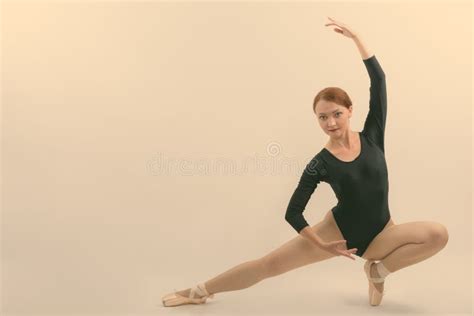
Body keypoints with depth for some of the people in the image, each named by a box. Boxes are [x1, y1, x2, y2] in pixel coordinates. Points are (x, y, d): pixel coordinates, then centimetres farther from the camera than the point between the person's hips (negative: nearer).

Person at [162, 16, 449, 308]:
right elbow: (293, 212, -7)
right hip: (340, 229, -2)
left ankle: (378, 269, -1)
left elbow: (378, 80, -12)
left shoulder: (371, 136, -4)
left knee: (439, 234, -22)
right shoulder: (320, 163, -10)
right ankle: (200, 291, 3)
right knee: (271, 263, -10)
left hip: (378, 234, 3)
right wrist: (321, 245, -14)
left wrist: (356, 37, -15)